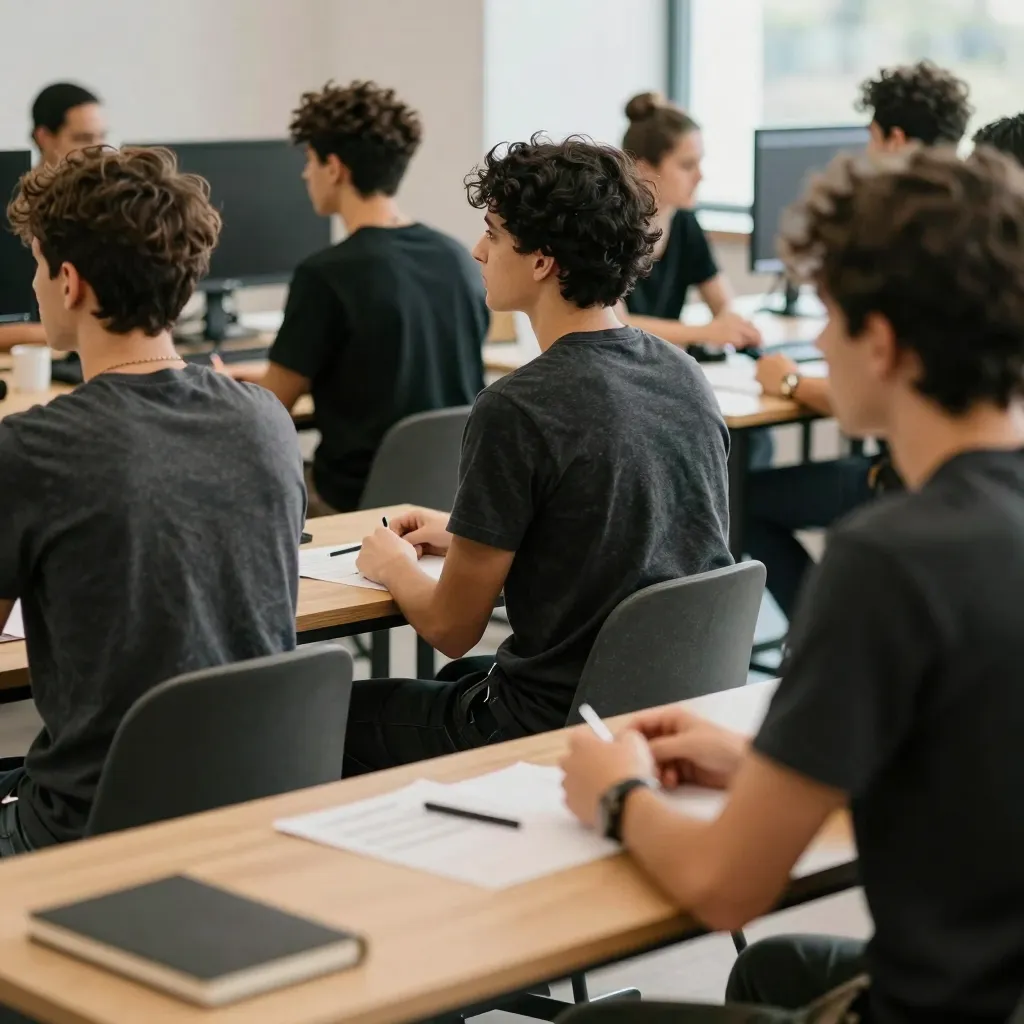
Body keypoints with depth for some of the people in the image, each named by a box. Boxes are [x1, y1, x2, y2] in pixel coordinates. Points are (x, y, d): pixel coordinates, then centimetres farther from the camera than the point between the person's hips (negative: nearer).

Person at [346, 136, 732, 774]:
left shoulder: (518, 412, -21)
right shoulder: (687, 379, 1)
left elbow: (451, 630, -13)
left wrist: (394, 566, 8)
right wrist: (467, 538, 22)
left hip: (554, 726, -8)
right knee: (443, 688, 32)